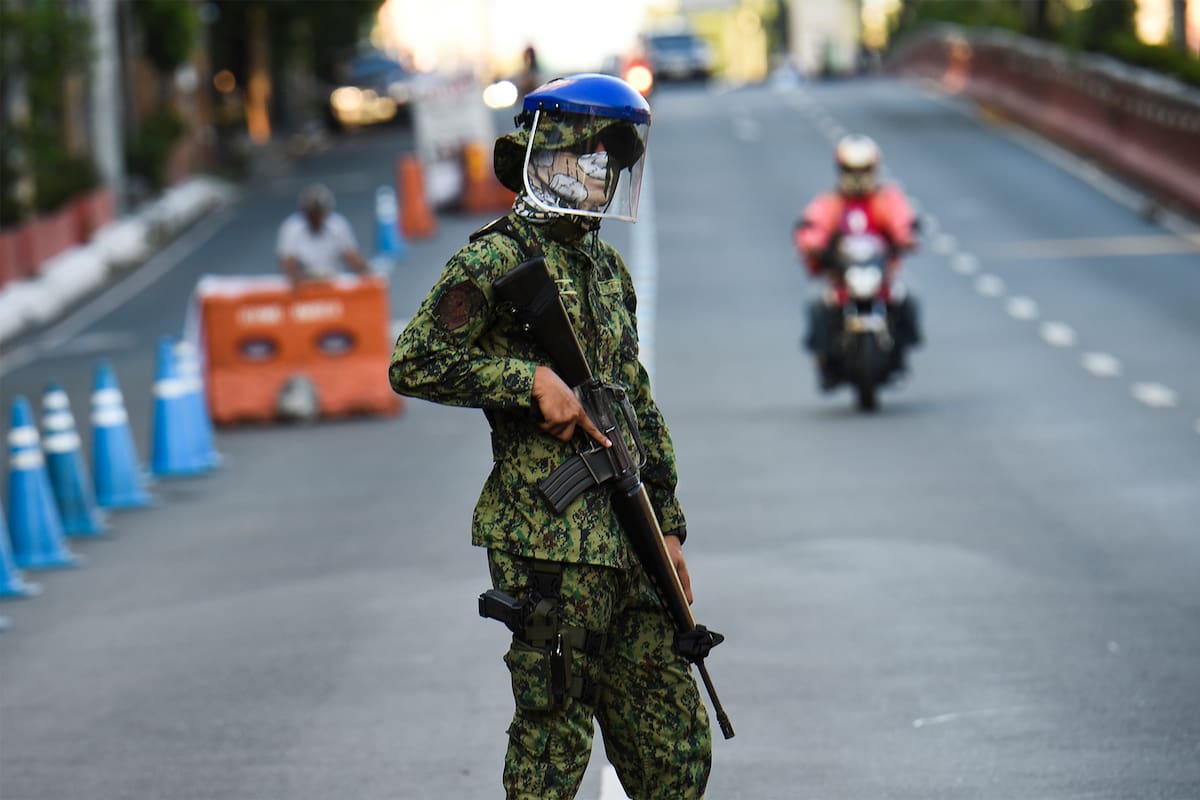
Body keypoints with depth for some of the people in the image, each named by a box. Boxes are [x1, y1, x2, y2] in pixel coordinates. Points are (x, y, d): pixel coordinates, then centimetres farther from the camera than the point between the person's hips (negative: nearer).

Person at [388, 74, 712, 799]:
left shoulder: (608, 269, 19)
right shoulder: (497, 261, -6)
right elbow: (414, 365, -12)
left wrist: (667, 528, 19)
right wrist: (533, 378, -16)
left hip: (624, 542, 8)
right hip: (547, 536, -8)